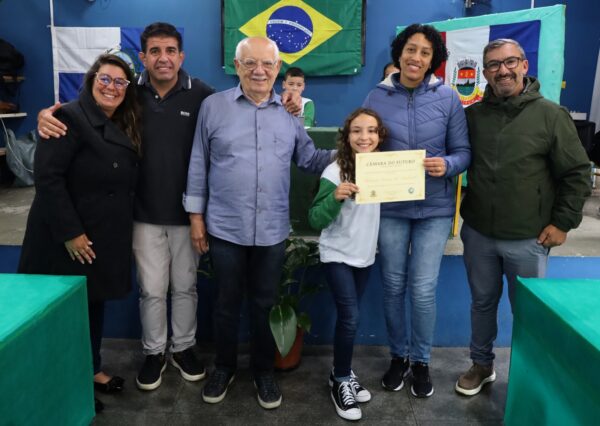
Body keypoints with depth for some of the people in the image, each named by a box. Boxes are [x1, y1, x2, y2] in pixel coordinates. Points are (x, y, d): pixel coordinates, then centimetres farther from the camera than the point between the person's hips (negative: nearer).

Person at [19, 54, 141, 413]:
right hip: (72, 238, -8)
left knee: (96, 304, 18)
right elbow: (47, 177, -21)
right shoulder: (71, 118, -14)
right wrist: (70, 232, -23)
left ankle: (91, 370, 35)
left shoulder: (124, 128, 11)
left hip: (106, 238, 8)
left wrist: (124, 231, 12)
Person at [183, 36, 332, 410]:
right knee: (227, 302, 13)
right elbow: (199, 164, 1)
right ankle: (224, 367, 34)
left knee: (265, 303, 13)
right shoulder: (214, 106, -1)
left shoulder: (289, 112, 6)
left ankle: (264, 370, 32)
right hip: (225, 227, -1)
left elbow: (308, 158, 9)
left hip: (272, 229, 2)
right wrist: (196, 215, 1)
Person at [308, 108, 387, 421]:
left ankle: (343, 373, 32)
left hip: (365, 254, 5)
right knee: (350, 318, -9)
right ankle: (340, 380, 12)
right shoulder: (335, 172, -17)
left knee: (348, 317, 15)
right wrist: (336, 197, -35)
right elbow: (315, 220, -19)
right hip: (338, 255, -5)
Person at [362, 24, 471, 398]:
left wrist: (447, 166, -20)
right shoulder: (377, 97, -1)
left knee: (423, 290, 1)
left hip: (434, 208, -1)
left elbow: (463, 151, 0)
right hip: (389, 207, 1)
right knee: (393, 286, 11)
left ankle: (421, 360, 25)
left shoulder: (448, 98, -3)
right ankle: (399, 356, 32)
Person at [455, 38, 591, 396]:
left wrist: (562, 222, -7)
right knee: (482, 302, 17)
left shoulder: (551, 115, -6)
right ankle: (482, 365, 36)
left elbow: (578, 173, -4)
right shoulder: (473, 115, 3)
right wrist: (463, 209, 4)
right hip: (478, 233, 3)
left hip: (528, 238, -3)